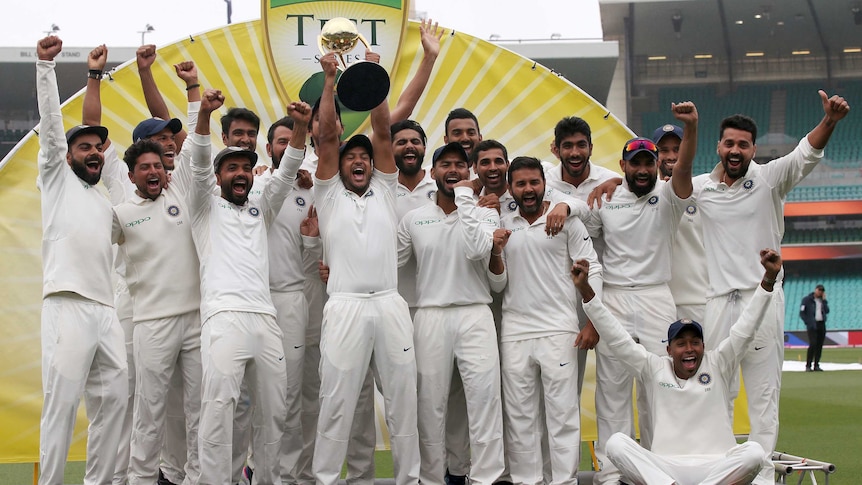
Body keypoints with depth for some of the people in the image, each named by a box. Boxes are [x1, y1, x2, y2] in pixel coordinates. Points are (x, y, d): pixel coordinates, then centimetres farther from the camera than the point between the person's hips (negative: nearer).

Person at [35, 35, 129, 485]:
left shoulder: (105, 205, 27)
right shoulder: (57, 177, 10)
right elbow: (51, 122, -1)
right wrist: (45, 64, -10)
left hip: (106, 310, 7)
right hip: (68, 306, -7)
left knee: (113, 398, 2)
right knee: (62, 402, -11)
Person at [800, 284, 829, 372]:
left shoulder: (822, 300, 15)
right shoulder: (807, 299, 0)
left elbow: (827, 311, 2)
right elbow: (802, 313, -3)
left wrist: (824, 300, 0)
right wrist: (808, 322, -12)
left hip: (822, 324, 5)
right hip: (812, 325, -5)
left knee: (819, 345, 3)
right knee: (813, 344, -15)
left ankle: (816, 365, 10)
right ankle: (808, 366, -11)